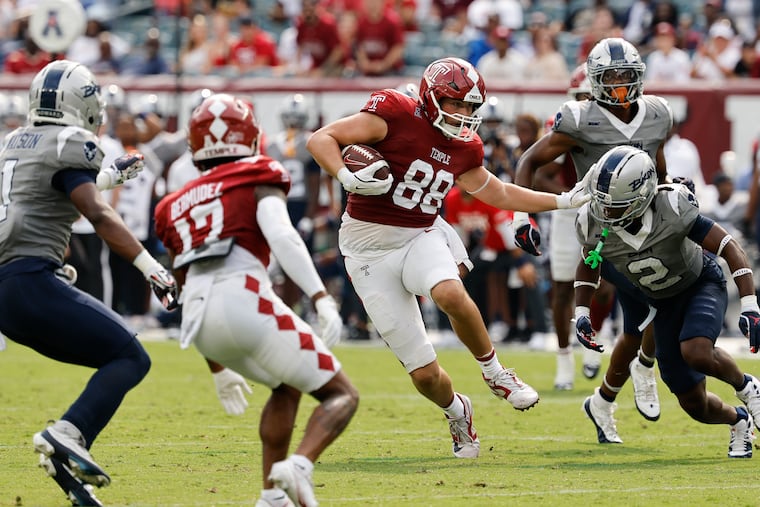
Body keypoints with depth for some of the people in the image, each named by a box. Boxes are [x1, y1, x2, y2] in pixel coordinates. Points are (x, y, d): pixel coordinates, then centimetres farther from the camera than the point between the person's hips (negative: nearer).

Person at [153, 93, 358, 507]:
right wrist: (322, 298, -15)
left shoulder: (177, 206, 28)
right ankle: (299, 466, -22)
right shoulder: (258, 179, 11)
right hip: (245, 300, -6)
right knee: (341, 395, 6)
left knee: (287, 386, 31)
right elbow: (281, 236, -9)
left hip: (200, 319, 6)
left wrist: (219, 368, 39)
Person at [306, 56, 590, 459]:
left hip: (420, 238, 3)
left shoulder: (464, 147, 6)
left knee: (450, 293, -35)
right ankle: (456, 413, 29)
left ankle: (493, 371, -11)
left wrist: (564, 201, 20)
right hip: (370, 249, -3)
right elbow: (320, 139, -16)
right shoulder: (396, 115, -14)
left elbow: (498, 193, 23)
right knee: (424, 373, -5)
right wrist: (348, 178, -34)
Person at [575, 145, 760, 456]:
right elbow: (589, 264, 3)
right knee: (695, 405, 2)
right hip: (664, 302, 4)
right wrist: (581, 312, -9)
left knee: (697, 353, -35)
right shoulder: (594, 223, -21)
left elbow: (730, 249, -28)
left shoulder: (672, 210, -33)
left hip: (702, 282, -4)